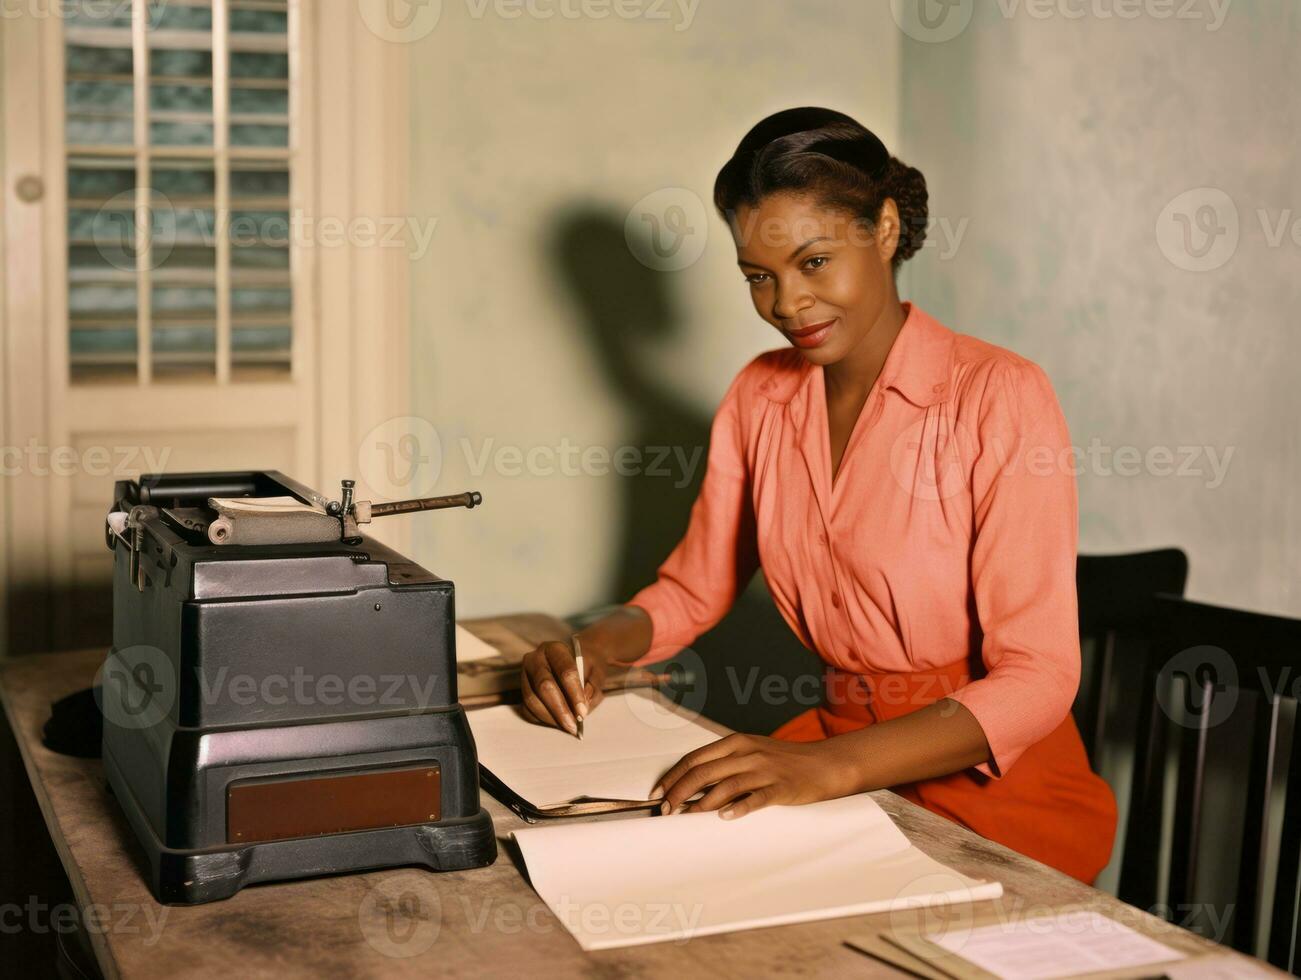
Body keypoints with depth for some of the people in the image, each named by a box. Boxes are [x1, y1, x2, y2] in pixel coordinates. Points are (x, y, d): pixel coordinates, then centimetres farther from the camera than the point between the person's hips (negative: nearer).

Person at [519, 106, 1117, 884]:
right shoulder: (759, 397, 6)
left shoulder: (1000, 397, -15)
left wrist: (832, 768, -33)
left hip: (997, 788, -5)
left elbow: (1036, 679, -19)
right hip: (838, 737, 6)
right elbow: (695, 587, 15)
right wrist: (593, 649, -7)